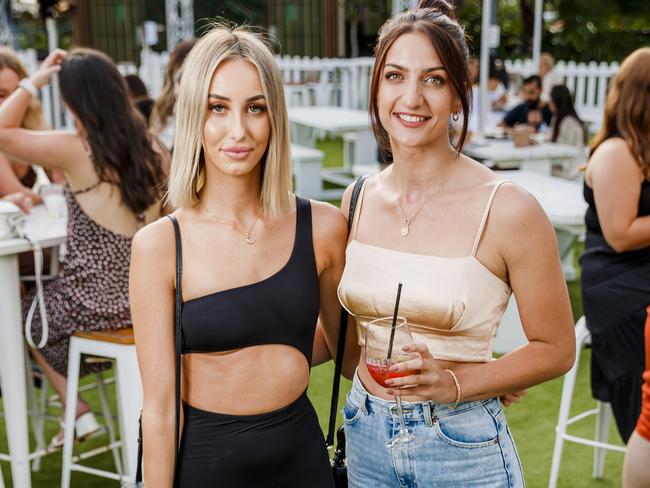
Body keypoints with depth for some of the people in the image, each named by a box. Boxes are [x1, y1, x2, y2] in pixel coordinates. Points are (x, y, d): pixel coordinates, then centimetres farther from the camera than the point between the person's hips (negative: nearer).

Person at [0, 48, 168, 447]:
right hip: (144, 302, 5)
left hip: (93, 304, -5)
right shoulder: (153, 149, -3)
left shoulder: (74, 150, -18)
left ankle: (78, 411, 24)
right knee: (45, 299, 35)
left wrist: (36, 80, -3)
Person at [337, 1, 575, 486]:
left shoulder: (508, 209, -16)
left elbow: (556, 349, -7)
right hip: (365, 437, 4)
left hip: (463, 446, -4)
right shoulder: (358, 202, -2)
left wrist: (454, 382, -18)